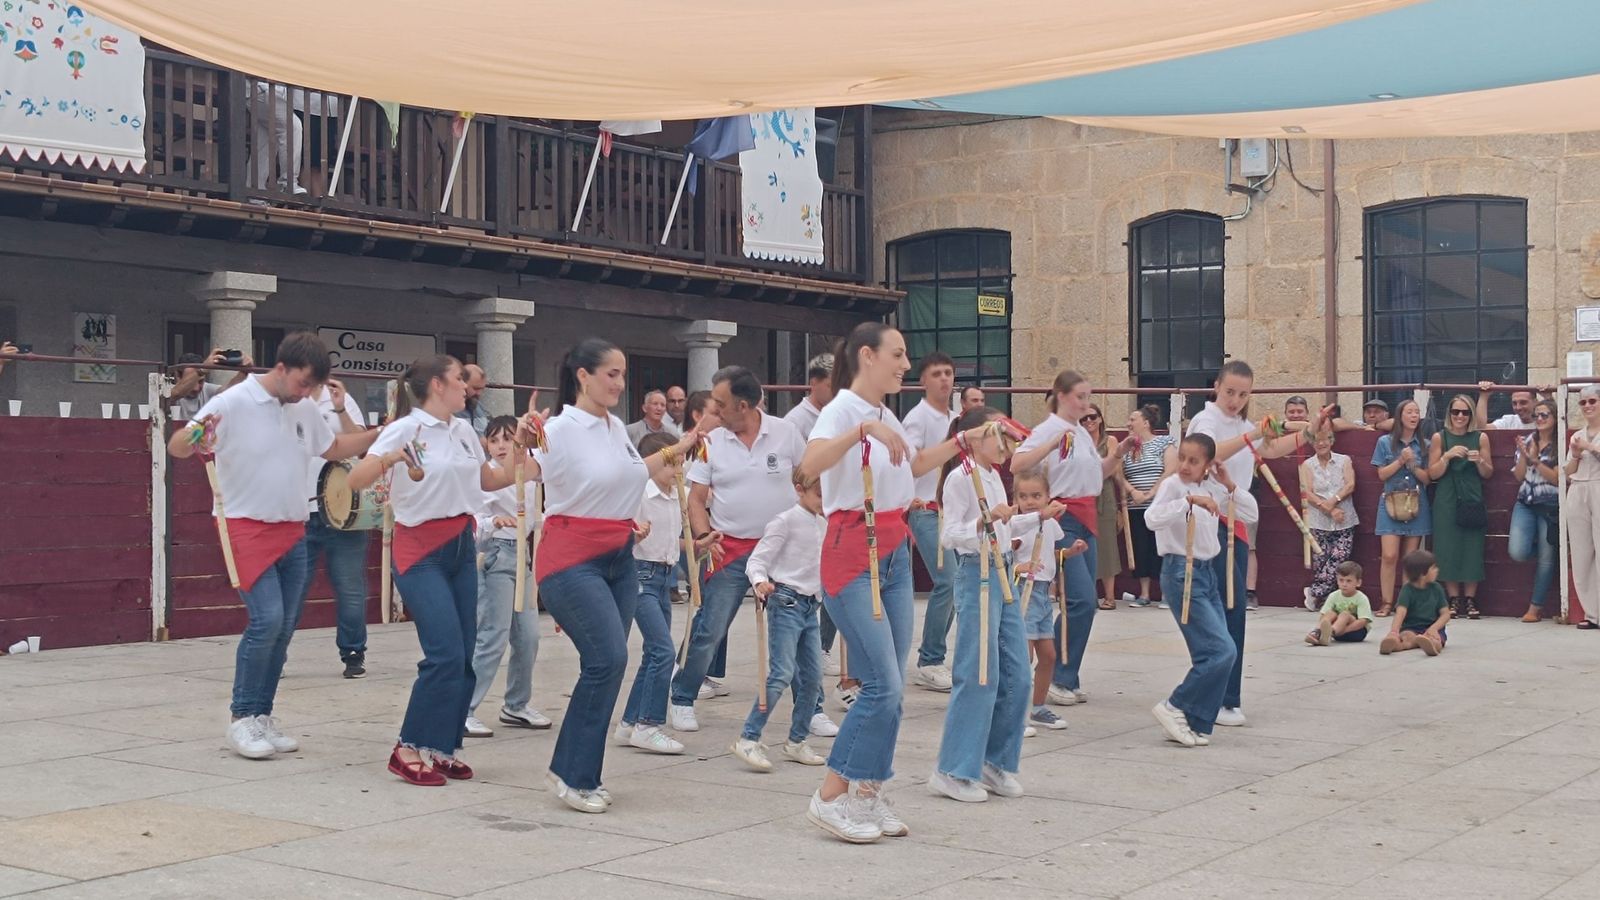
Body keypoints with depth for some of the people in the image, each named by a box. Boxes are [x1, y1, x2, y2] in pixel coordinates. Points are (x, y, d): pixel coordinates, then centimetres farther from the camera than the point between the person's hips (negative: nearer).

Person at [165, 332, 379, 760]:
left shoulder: (304, 411, 8)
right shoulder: (232, 404, -11)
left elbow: (335, 448, 25)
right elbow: (175, 448, -13)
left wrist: (382, 434, 12)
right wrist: (195, 436, -36)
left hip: (294, 532, 7)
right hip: (249, 528, -7)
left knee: (284, 628, 7)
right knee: (266, 619, -18)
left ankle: (262, 716, 18)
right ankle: (241, 718, -5)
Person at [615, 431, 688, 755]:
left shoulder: (675, 497, 12)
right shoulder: (639, 494, -12)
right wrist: (636, 534, -35)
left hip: (664, 575, 9)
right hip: (641, 573, -9)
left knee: (654, 654, 11)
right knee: (663, 650, -16)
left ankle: (629, 723, 20)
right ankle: (648, 725, -11)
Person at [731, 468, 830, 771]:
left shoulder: (824, 525, 14)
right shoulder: (785, 521, -8)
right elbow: (757, 560, -13)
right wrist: (760, 582, -31)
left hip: (810, 605, 8)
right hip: (786, 601, -8)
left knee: (812, 677, 6)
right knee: (781, 674, -15)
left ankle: (796, 741, 17)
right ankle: (748, 738, -11)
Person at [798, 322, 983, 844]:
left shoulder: (887, 416, 13)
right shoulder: (842, 410, -11)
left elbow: (914, 465, 32)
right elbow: (811, 464, -32)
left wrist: (961, 442, 23)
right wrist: (863, 429, -42)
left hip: (895, 555, 8)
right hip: (853, 556, -8)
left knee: (889, 687, 7)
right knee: (883, 686, -12)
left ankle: (868, 795, 16)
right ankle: (830, 797, -2)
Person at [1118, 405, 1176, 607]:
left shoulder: (1164, 442, -1)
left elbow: (1170, 472, -11)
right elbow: (1119, 475, 8)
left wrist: (1149, 495, -16)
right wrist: (1132, 490, -11)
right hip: (1135, 508, 5)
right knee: (1141, 549, 4)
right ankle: (1144, 594, 9)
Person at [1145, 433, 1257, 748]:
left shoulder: (1212, 488, 9)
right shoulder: (1172, 486, -11)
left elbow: (1251, 514, 13)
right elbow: (1152, 518, -28)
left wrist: (1229, 485, -1)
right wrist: (1190, 500, -35)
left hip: (1207, 573, 8)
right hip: (1180, 573, -8)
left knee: (1213, 653, 6)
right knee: (1222, 651, -14)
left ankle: (1194, 726, 14)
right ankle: (1174, 708, -2)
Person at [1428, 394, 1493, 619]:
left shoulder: (1480, 438, 6)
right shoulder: (1439, 438, 3)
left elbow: (1488, 474, 9)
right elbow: (1433, 473, 1)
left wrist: (1479, 461, -11)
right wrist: (1447, 456, -14)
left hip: (1472, 499, 1)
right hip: (1447, 501, 0)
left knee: (1472, 548, -3)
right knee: (1449, 549, -3)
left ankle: (1470, 600, 4)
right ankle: (1454, 599, 4)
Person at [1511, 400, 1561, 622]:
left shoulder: (1561, 445, -2)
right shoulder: (1526, 442, 11)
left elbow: (1557, 478, -8)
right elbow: (1518, 477, 8)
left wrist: (1535, 460, -14)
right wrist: (1524, 455, -7)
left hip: (1550, 506, -3)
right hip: (1525, 504, 4)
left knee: (1546, 557, -1)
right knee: (1518, 553, -12)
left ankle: (1536, 607, 9)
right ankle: (1536, 545, 24)